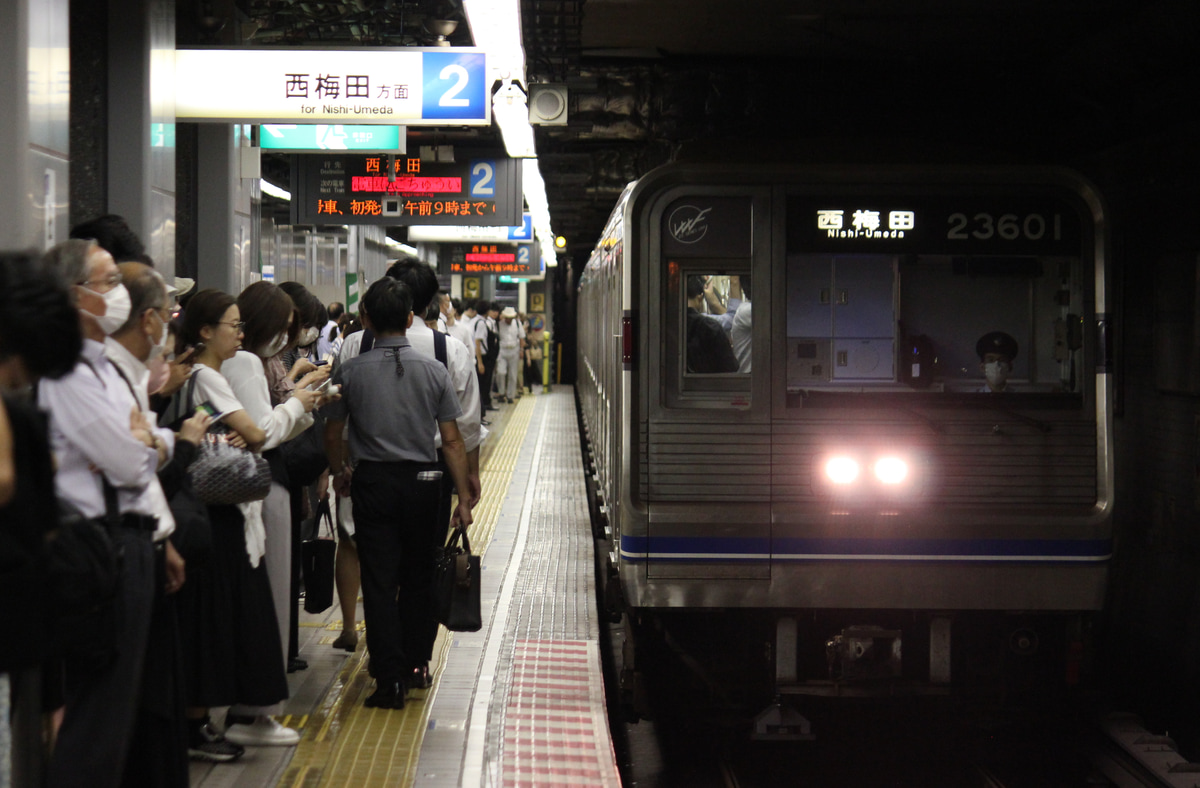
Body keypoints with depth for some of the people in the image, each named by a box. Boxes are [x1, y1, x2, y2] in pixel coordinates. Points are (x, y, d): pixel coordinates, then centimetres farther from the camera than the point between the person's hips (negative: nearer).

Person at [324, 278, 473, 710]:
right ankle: (408, 663, 25)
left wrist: (339, 472, 23)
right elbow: (452, 440, -4)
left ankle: (390, 678, -1)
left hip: (372, 481, -1)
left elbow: (333, 434, 4)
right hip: (422, 480, 1)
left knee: (379, 580, 2)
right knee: (417, 577, 16)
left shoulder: (351, 371, -4)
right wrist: (463, 497, 2)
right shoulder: (433, 371, -4)